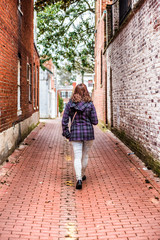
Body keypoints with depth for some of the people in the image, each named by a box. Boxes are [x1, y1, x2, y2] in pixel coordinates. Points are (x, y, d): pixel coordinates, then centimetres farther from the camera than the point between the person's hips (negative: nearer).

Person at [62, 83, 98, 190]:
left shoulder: (70, 104, -2)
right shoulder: (90, 104, -6)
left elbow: (64, 120, -3)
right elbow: (95, 121, -5)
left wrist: (66, 133, 5)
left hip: (75, 132, 0)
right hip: (88, 131, 0)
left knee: (77, 157, 0)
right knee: (85, 156, 17)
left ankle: (79, 179, -13)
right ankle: (82, 175, 33)